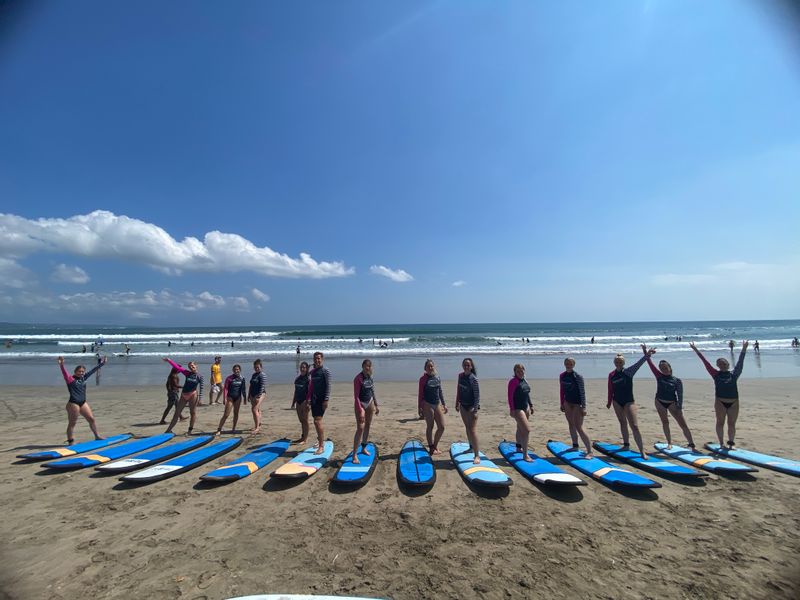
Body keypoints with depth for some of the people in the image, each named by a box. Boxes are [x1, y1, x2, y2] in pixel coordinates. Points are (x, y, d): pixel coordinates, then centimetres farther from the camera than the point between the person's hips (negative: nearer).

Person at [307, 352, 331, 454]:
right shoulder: (312, 372, 13)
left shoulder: (325, 371, -8)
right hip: (314, 399, 7)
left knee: (317, 421, -13)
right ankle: (321, 441, 32)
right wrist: (308, 398, 14)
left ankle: (321, 447, -8)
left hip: (322, 399, -7)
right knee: (317, 421, 16)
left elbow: (328, 386, -13)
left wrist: (326, 400, -20)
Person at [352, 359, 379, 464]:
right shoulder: (358, 378, -19)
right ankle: (354, 454, -5)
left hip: (370, 402, 7)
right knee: (360, 428, -10)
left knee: (368, 426, 15)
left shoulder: (370, 377, 2)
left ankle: (364, 447, 31)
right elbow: (356, 395, -20)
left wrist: (376, 405, 15)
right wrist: (360, 410, -24)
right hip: (361, 404, -7)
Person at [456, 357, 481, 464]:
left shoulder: (473, 378, -17)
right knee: (467, 427, 20)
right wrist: (457, 403, 15)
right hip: (463, 405, 7)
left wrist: (475, 409, -24)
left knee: (473, 430, -11)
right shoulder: (461, 375, 2)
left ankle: (477, 455, -10)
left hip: (472, 406, -7)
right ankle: (471, 447, 39)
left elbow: (477, 394, -18)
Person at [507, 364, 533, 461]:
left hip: (525, 407, 8)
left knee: (520, 428, 23)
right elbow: (510, 396, -18)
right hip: (517, 409, -8)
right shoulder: (513, 381, -15)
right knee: (527, 430, -14)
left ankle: (519, 447, 40)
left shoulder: (524, 381, 8)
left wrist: (531, 405, 18)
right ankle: (525, 455, -11)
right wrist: (511, 409, -22)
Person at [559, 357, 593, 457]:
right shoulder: (562, 376, 3)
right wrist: (562, 404, 13)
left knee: (579, 427, -10)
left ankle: (590, 452, -5)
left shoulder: (577, 376, -14)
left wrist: (583, 407, -18)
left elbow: (582, 391, -15)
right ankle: (575, 446, 29)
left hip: (577, 403, -6)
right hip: (567, 403, 6)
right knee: (571, 424, 15)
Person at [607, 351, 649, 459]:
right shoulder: (611, 375, 1)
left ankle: (642, 451, -7)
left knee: (634, 426, -10)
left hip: (629, 401, -4)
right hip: (617, 402, 4)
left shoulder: (628, 371, -7)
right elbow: (610, 390, 9)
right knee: (622, 423, 17)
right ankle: (626, 444, 31)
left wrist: (646, 356, -36)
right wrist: (609, 402, 14)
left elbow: (638, 364, -23)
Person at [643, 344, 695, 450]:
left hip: (672, 403, -2)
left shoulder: (677, 380, -5)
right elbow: (650, 364, -7)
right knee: (665, 423, 11)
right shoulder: (659, 376, 0)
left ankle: (691, 445, -1)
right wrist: (646, 352, -16)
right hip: (660, 402, 2)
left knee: (683, 424, -5)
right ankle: (669, 443, 21)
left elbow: (680, 395, -6)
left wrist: (680, 407, -13)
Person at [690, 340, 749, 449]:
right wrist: (696, 350, -2)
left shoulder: (734, 374, 5)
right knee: (720, 422, 5)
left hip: (734, 402, 1)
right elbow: (706, 363, 0)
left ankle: (731, 443, 18)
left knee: (732, 424, 8)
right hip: (720, 402, -1)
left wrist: (744, 349, -5)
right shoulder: (716, 374, 1)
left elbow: (740, 363, 0)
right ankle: (721, 443, 12)